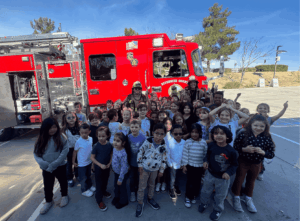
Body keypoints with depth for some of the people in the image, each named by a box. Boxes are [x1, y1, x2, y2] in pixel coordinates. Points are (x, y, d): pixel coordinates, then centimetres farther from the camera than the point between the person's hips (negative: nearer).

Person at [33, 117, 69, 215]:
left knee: (63, 181, 18)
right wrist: (43, 163, -19)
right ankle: (48, 201, 42)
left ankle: (64, 195, 45)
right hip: (46, 168, 3)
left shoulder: (61, 137, -14)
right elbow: (36, 153, -2)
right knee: (47, 185, 17)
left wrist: (53, 164, -21)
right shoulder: (41, 139, -4)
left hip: (60, 166, -2)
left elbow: (64, 152, -18)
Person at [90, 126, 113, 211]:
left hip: (107, 167, 4)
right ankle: (99, 200, 23)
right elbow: (92, 157, -14)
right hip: (98, 168, -3)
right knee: (99, 183, 7)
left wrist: (109, 163, -10)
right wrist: (100, 165, -19)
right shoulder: (96, 146, -20)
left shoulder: (109, 145, -12)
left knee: (105, 180, 24)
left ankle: (103, 191, 51)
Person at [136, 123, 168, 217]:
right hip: (145, 168, -3)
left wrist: (161, 170, 3)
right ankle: (140, 203, 30)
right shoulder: (148, 142, -20)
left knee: (152, 185, 24)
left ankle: (150, 199, 48)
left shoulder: (164, 145, -12)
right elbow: (140, 152, -11)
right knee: (142, 186, 8)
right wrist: (140, 165, -9)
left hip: (155, 169, 3)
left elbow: (164, 159, -1)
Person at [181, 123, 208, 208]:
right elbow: (185, 154, -7)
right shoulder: (188, 142, -11)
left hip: (200, 166, 2)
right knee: (190, 182, 4)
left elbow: (205, 155, 1)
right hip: (190, 165, -2)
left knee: (197, 182, 15)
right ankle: (188, 198, 24)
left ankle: (194, 196, 38)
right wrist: (184, 165, -6)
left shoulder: (203, 143, -6)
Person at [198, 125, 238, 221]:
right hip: (210, 174, 3)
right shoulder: (211, 145, -16)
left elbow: (234, 164, -10)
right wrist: (206, 161, -15)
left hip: (223, 178, -2)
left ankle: (218, 209, 51)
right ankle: (203, 203, 54)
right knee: (205, 191, 23)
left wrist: (228, 172, -24)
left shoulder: (231, 151, -24)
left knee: (220, 196, 21)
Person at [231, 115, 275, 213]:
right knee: (239, 179, 14)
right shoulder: (243, 134, -20)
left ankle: (248, 198, 49)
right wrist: (244, 149, -30)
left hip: (256, 164, 3)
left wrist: (262, 152, -27)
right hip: (242, 162, -3)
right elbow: (235, 147, -14)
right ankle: (236, 198, 39)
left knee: (251, 181, 24)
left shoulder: (267, 139, -13)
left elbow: (271, 155, -8)